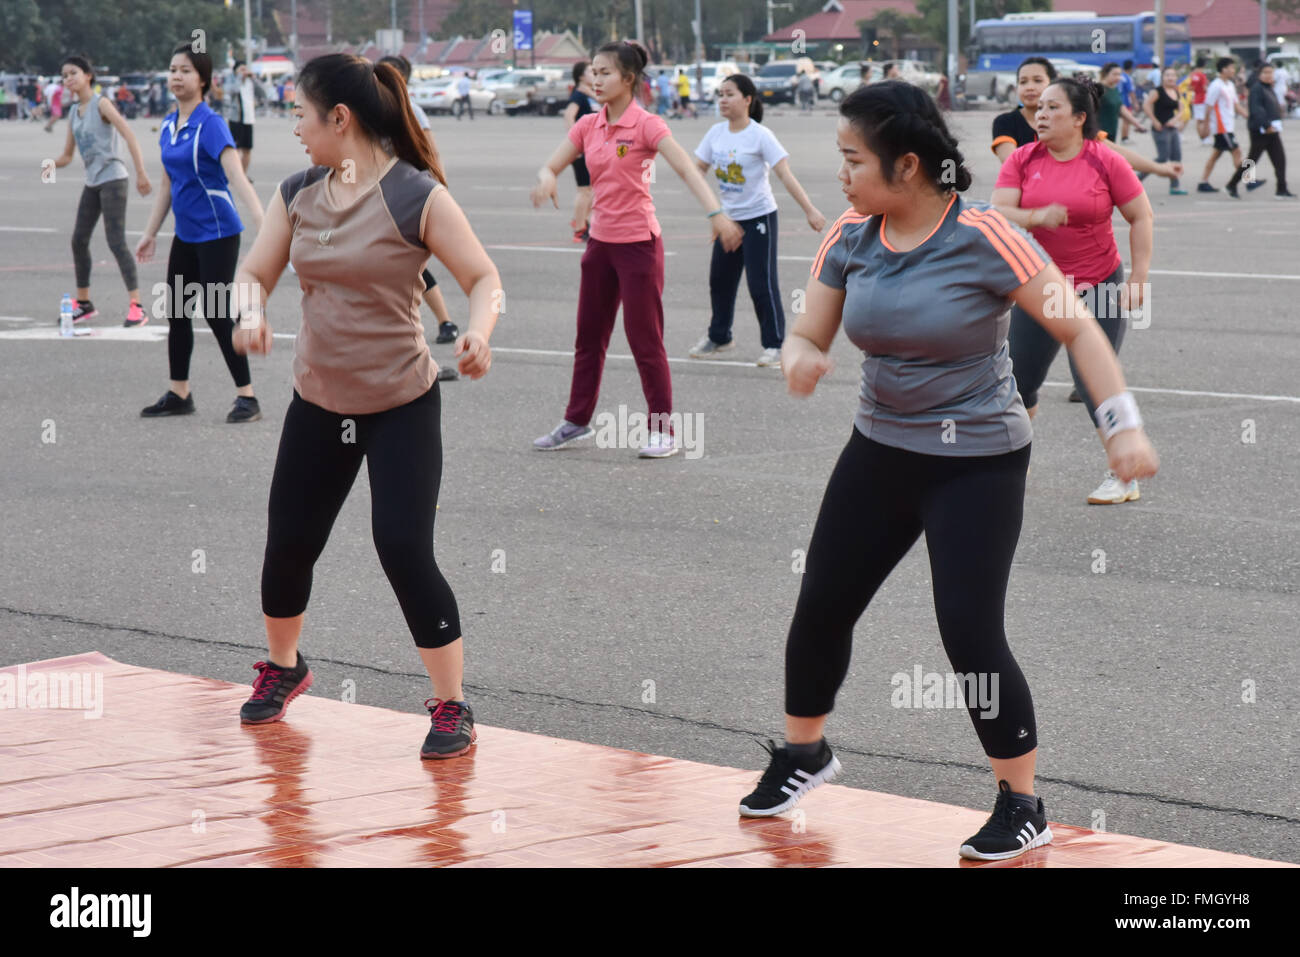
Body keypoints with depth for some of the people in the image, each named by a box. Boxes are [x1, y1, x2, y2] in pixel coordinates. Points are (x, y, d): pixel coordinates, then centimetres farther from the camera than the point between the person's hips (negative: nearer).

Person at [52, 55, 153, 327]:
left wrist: (141, 174, -26)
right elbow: (68, 154, 19)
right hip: (92, 182, 8)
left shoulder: (101, 104, -9)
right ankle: (84, 303, 23)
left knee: (116, 242, -14)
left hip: (112, 179, -8)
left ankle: (136, 307, -14)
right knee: (79, 240, 10)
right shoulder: (73, 112, 13)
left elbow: (130, 137, -18)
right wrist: (53, 164, -5)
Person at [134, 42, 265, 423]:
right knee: (176, 310, 11)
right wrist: (151, 233, 20)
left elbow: (237, 178, -26)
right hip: (186, 235, 8)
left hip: (216, 234, -8)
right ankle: (178, 394, 23)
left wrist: (263, 227, -36)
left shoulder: (210, 124, -16)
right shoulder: (169, 125, 7)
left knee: (216, 313, -7)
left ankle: (247, 398, 2)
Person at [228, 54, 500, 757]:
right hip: (317, 401, 6)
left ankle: (453, 708, 1)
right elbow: (255, 272, 6)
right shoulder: (297, 194, 1)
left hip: (401, 407, -6)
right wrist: (250, 311, -17)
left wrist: (478, 331, -34)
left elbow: (484, 279, -13)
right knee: (288, 543, 12)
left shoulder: (416, 196, -16)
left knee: (405, 552, -13)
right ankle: (282, 667, 40)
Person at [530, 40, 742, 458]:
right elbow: (551, 165, 6)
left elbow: (687, 169, -22)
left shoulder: (646, 125, -13)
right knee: (589, 335, 14)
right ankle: (578, 421, 26)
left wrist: (716, 213, -36)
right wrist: (546, 178, -19)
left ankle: (663, 433, 5)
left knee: (645, 340, -3)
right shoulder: (588, 126, 6)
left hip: (638, 243, -6)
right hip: (601, 241, 6)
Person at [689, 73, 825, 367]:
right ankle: (719, 337, 31)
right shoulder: (716, 133, 1)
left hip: (759, 216, -6)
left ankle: (774, 345, 4)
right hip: (728, 217, 6)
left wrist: (809, 210, -24)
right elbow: (698, 167, 12)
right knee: (720, 279, 14)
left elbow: (785, 174, -19)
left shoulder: (760, 135, -15)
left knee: (761, 283, -7)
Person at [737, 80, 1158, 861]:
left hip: (978, 465, -6)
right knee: (821, 606, 11)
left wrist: (1125, 424, -23)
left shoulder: (983, 237, -20)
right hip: (880, 452, 6)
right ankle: (805, 752, 38)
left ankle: (1024, 807, 7)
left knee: (972, 634, -11)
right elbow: (807, 335, 3)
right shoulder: (849, 240, -3)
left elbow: (1076, 328, -16)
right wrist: (801, 359, -22)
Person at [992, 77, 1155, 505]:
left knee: (1093, 381, -11)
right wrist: (1037, 217, -29)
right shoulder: (1022, 160, -2)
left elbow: (1141, 218, -3)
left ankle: (1125, 477, 2)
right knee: (1017, 380, 8)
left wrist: (1138, 278, -8)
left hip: (1098, 287, -4)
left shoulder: (1106, 162, -9)